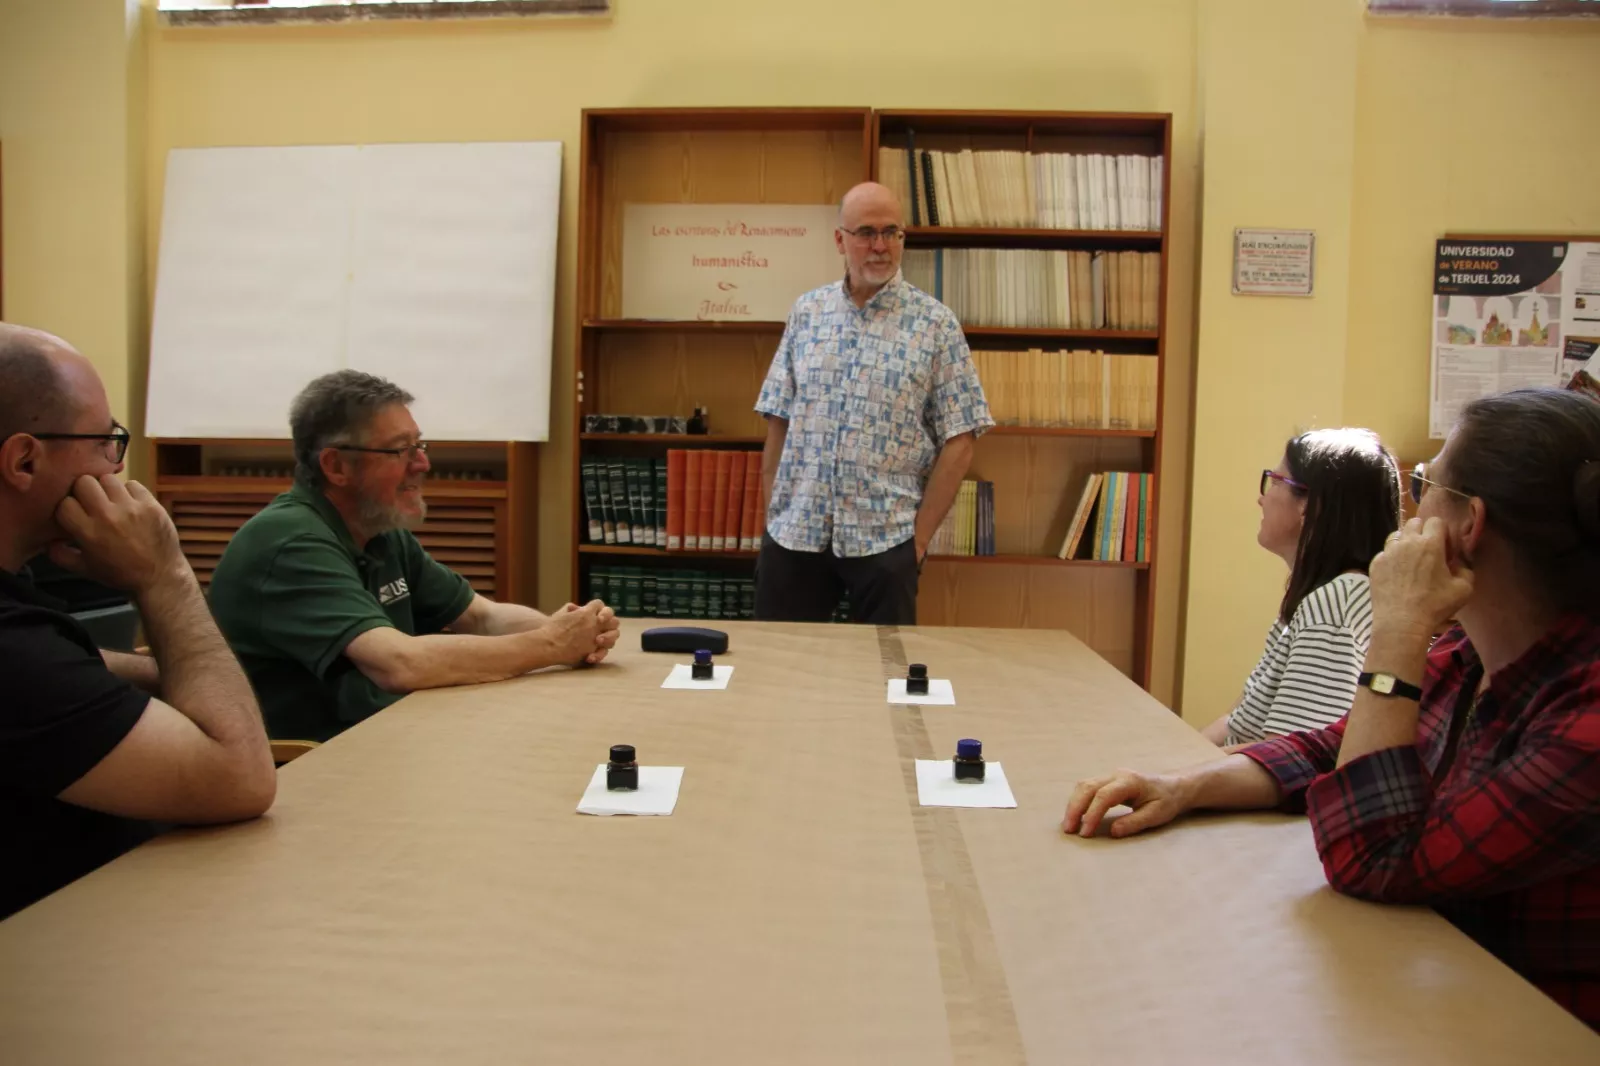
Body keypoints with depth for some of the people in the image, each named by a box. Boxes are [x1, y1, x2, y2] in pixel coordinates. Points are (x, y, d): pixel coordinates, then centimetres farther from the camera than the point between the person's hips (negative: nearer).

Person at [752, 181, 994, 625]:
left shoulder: (935, 324, -2)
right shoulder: (807, 311, 7)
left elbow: (958, 440, -3)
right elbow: (779, 422, 9)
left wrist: (920, 533, -7)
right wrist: (772, 512, 3)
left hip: (885, 539, -2)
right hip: (793, 532, 3)